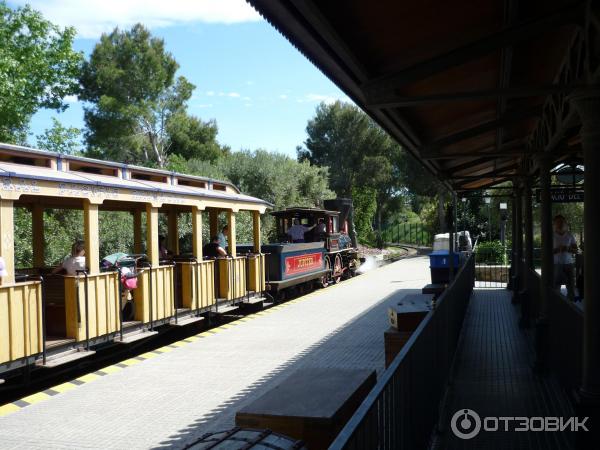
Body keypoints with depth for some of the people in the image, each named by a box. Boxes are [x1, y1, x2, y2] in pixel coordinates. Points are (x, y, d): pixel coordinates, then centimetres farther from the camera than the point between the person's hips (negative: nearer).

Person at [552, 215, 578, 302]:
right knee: (556, 286, -4)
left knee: (571, 285, 2)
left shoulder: (570, 236, 7)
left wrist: (568, 249, -12)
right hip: (556, 264, -2)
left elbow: (575, 250, 9)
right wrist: (558, 249, -19)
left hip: (569, 264, 2)